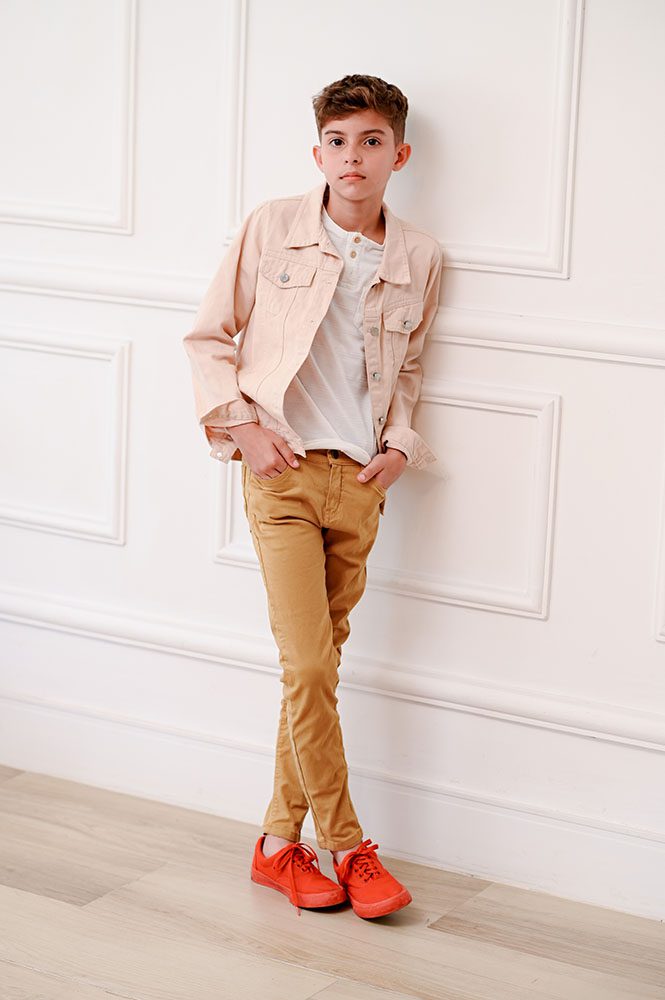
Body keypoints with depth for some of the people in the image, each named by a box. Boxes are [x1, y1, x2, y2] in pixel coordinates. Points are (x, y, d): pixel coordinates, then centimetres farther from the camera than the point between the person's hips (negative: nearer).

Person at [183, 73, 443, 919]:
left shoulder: (419, 257, 6)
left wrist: (400, 443, 7)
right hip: (284, 473, -3)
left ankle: (280, 842, 20)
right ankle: (348, 848, 5)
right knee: (308, 665, -9)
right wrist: (240, 425, -6)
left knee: (319, 663, 8)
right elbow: (209, 336, 5)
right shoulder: (273, 227, -2)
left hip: (360, 483, 3)